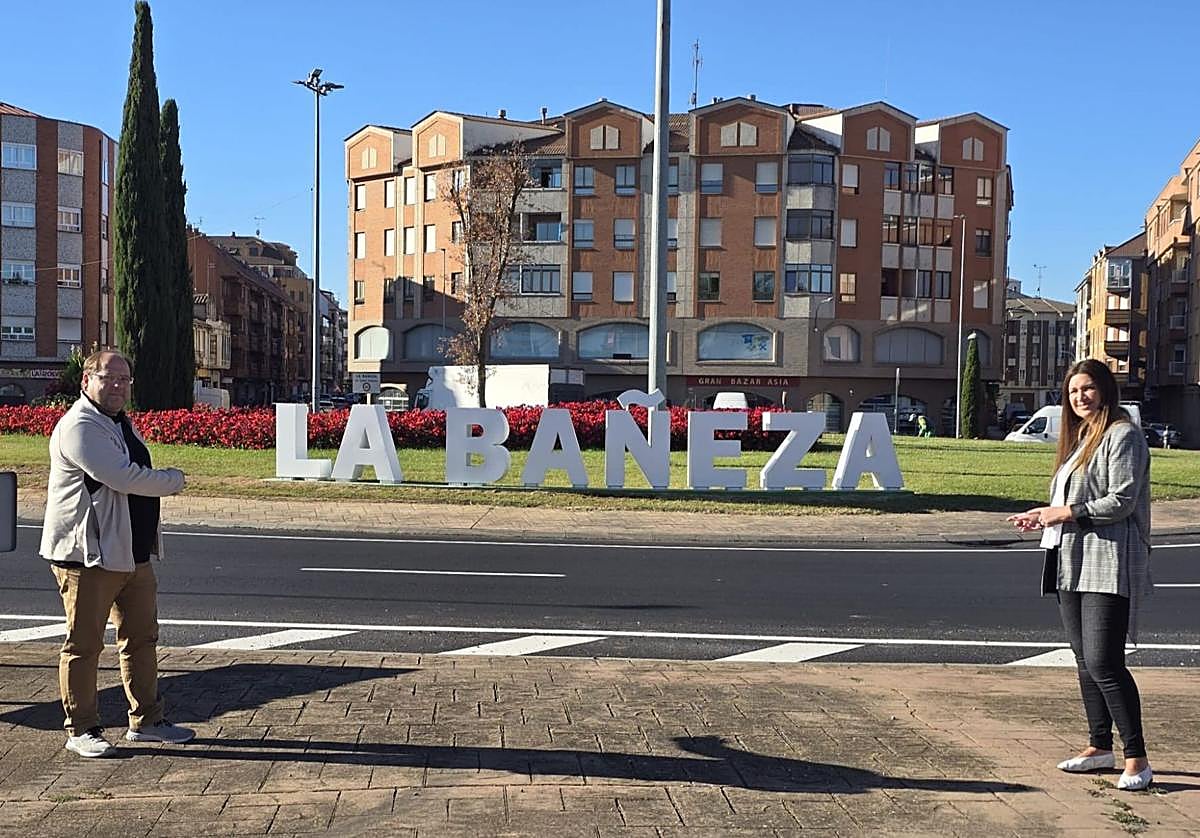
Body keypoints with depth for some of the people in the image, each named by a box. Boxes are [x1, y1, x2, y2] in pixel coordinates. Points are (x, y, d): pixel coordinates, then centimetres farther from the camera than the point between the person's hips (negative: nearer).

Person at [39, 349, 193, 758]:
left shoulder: (122, 423, 16)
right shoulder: (79, 427, -16)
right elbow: (123, 478, -24)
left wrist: (152, 537, 18)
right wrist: (174, 479, -7)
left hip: (132, 553, 10)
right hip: (87, 556, -9)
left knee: (142, 637, 14)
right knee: (84, 643, 0)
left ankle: (146, 720, 24)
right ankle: (81, 729, 11)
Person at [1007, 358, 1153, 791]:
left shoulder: (1123, 436, -9)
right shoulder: (1079, 438, 19)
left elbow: (1121, 501, -17)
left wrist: (1068, 512, -12)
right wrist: (1044, 516, 9)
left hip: (1108, 565, -9)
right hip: (1071, 564, 9)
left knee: (1104, 662, -13)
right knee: (1085, 661, 13)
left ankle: (1137, 759, -6)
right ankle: (1100, 746, 24)